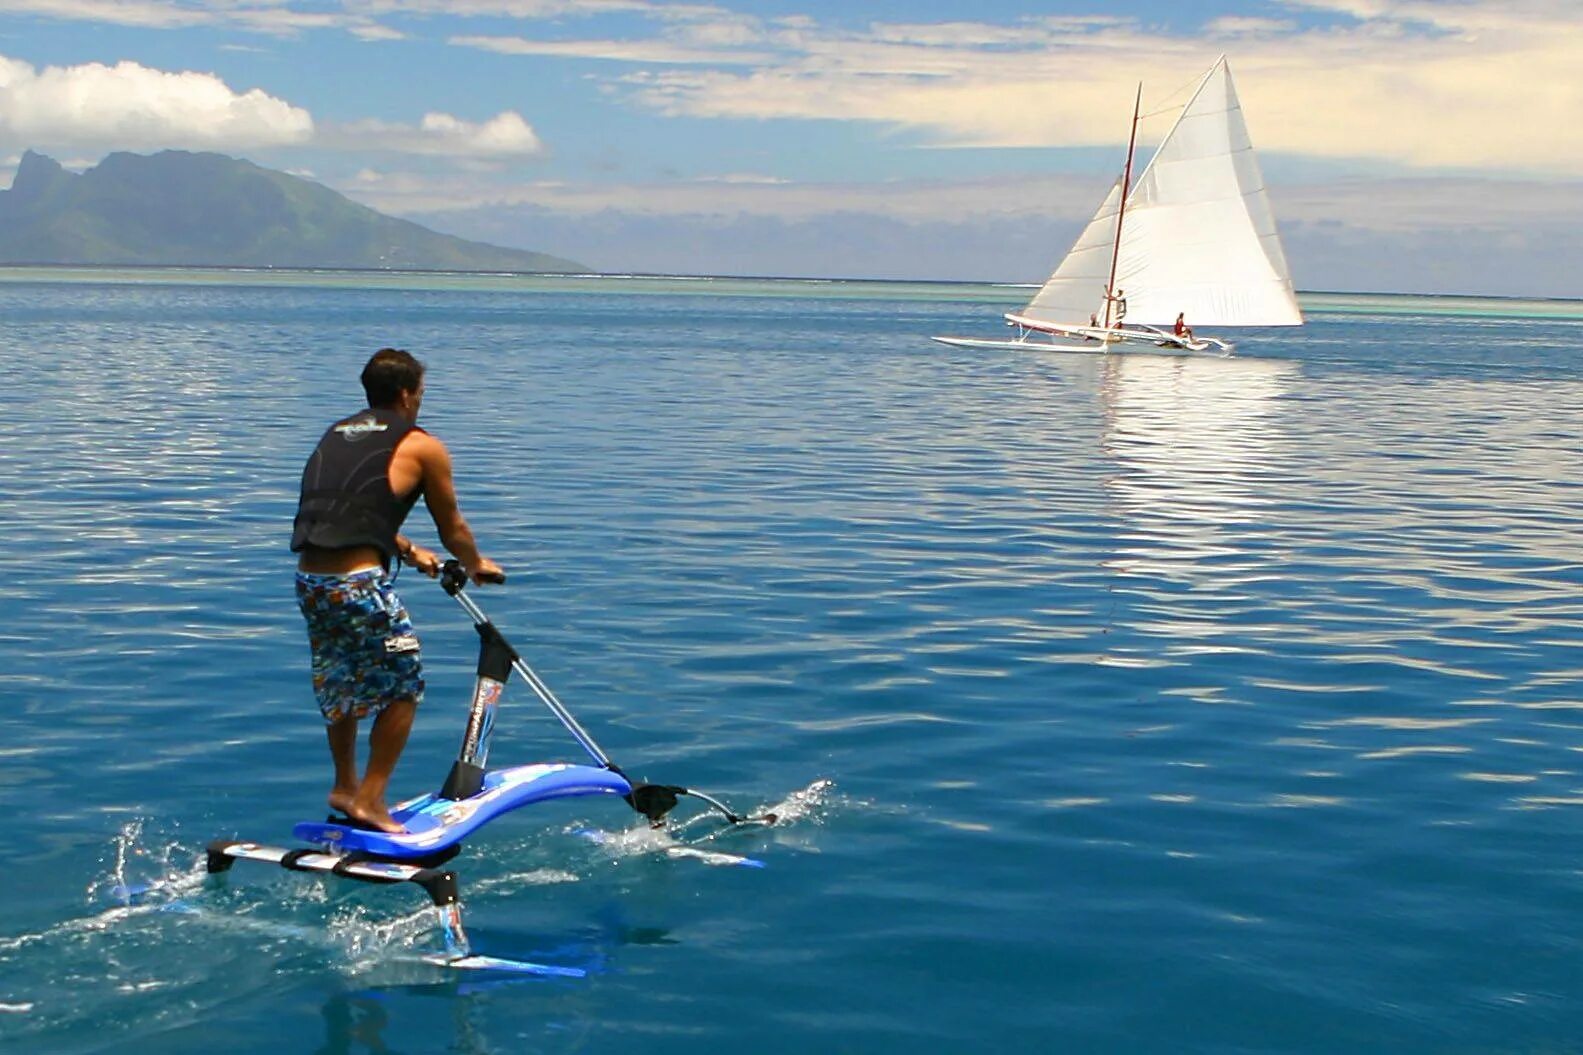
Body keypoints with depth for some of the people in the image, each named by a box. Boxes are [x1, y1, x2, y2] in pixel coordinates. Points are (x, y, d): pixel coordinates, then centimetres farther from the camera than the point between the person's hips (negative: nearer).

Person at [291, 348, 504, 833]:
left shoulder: (335, 434, 20)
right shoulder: (422, 447, 3)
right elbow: (452, 526, 13)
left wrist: (409, 550, 45)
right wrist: (477, 565, 33)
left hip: (308, 579, 7)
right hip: (358, 583, -7)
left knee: (338, 685, 25)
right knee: (403, 686, 9)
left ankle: (344, 786, 37)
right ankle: (369, 799, 9)